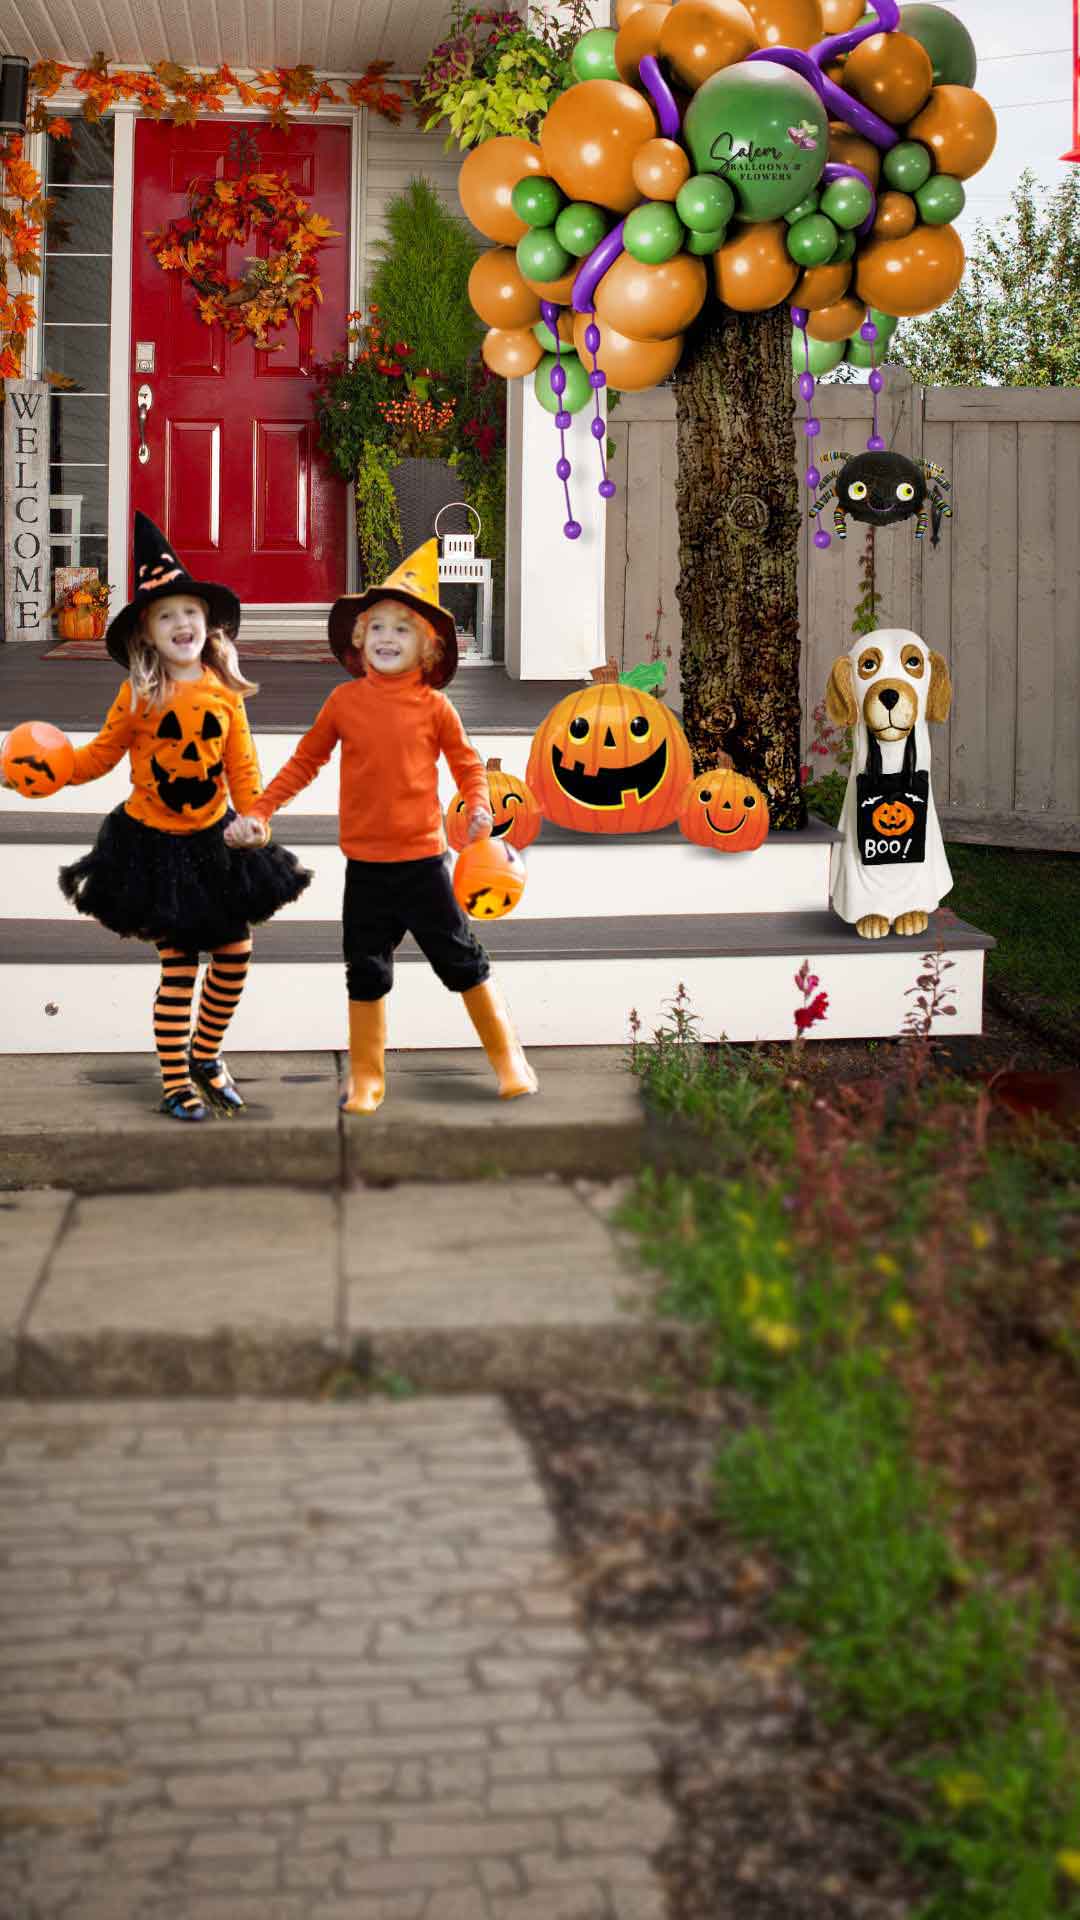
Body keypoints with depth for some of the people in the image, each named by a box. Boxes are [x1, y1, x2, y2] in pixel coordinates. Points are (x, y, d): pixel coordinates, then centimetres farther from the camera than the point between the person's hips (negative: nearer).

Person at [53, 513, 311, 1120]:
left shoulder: (225, 693, -3)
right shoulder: (139, 696, -9)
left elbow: (242, 767, 0)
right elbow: (101, 754, -5)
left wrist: (254, 822, -9)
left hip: (215, 841, 3)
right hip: (155, 844, -3)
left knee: (235, 954, 7)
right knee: (180, 966, 0)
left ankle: (205, 1054, 30)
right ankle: (174, 1081, 14)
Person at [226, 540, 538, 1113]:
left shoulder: (433, 706, -5)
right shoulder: (344, 700, -1)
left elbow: (467, 761, 4)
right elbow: (304, 761, 7)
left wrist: (479, 805, -16)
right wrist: (258, 812, 3)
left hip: (423, 859, -2)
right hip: (364, 864, 2)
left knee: (462, 960, 5)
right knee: (365, 973, 10)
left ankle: (508, 1060, 18)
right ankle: (365, 1080, 22)